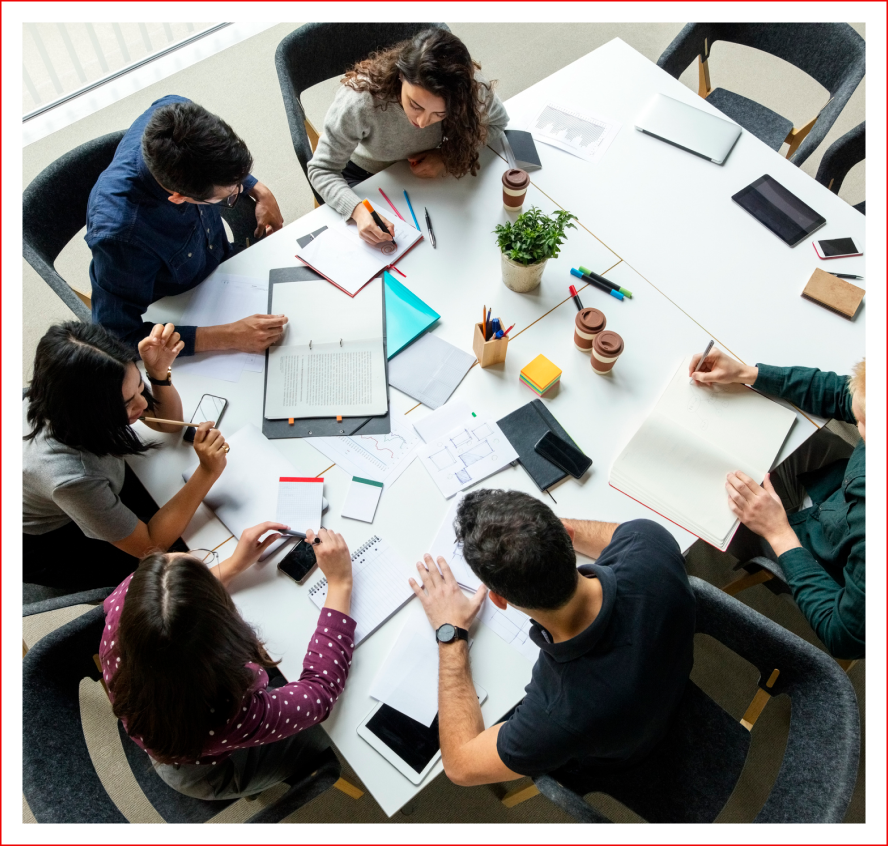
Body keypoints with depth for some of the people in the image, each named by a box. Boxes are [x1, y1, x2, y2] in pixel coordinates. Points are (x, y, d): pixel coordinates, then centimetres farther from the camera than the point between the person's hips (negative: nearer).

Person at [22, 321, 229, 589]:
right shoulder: (69, 477, -45)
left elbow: (169, 422, -10)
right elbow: (151, 545, -29)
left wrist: (160, 372, -32)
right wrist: (207, 472, -36)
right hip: (44, 544, -5)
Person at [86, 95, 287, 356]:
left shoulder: (174, 113, -27)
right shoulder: (120, 233, -45)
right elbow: (119, 338, -36)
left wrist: (260, 191, -13)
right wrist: (229, 337, -42)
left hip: (221, 260, 6)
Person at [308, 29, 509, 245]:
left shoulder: (470, 87, -31)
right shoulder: (360, 100, -39)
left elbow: (496, 122, -9)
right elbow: (322, 170, -28)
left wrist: (447, 156, -26)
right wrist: (358, 209, -48)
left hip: (424, 175, 3)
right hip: (365, 177, -2)